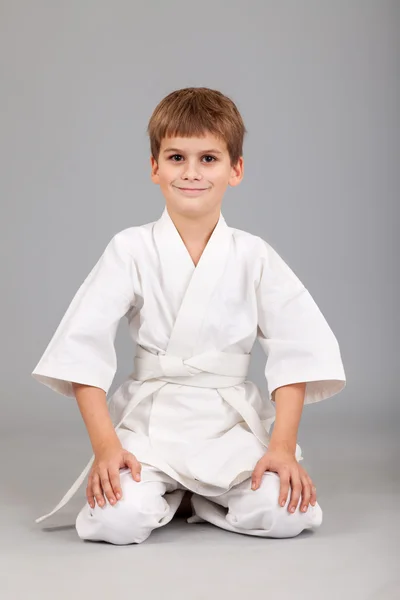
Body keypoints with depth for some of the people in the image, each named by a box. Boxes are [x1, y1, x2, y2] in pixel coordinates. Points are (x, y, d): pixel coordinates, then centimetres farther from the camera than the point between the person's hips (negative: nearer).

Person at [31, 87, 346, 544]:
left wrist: (283, 447, -15)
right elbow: (82, 345, -7)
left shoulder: (254, 256, 0)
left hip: (232, 424, 1)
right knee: (117, 520, -25)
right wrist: (105, 445, -15)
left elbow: (297, 349, -4)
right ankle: (168, 493, 12)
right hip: (148, 419, -1)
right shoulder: (131, 250, -3)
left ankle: (200, 497, 12)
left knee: (285, 515, -21)